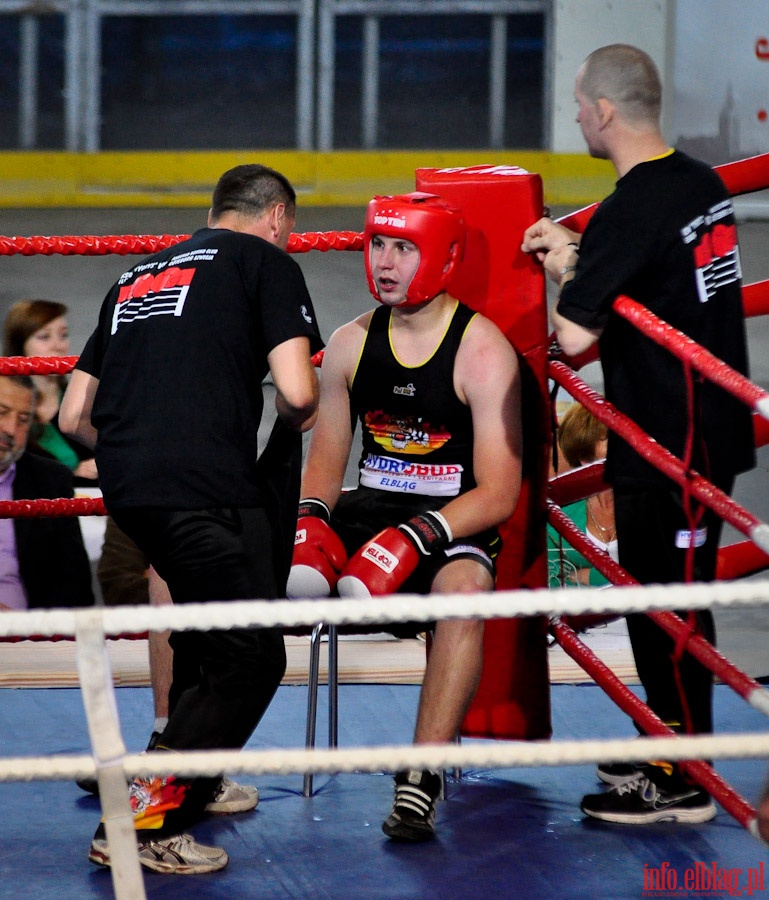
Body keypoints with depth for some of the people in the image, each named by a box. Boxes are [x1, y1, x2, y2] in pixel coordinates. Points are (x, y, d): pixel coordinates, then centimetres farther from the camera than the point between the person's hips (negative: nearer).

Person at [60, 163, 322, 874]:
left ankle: (188, 775, 37)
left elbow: (74, 417, 25)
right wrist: (291, 434, 16)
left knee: (206, 618, 29)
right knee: (250, 657, -3)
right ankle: (138, 827, -7)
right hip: (206, 484, -7)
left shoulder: (136, 277, 27)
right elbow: (298, 392, -5)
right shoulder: (265, 261, 8)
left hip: (125, 487, 8)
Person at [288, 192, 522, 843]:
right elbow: (326, 458, 15)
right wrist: (309, 519, -8)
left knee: (465, 586, -40)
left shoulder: (483, 351, -9)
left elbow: (499, 493, -13)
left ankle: (421, 778, -36)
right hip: (370, 509, 5)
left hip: (454, 521, -5)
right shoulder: (352, 344, 8)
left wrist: (418, 537, -28)